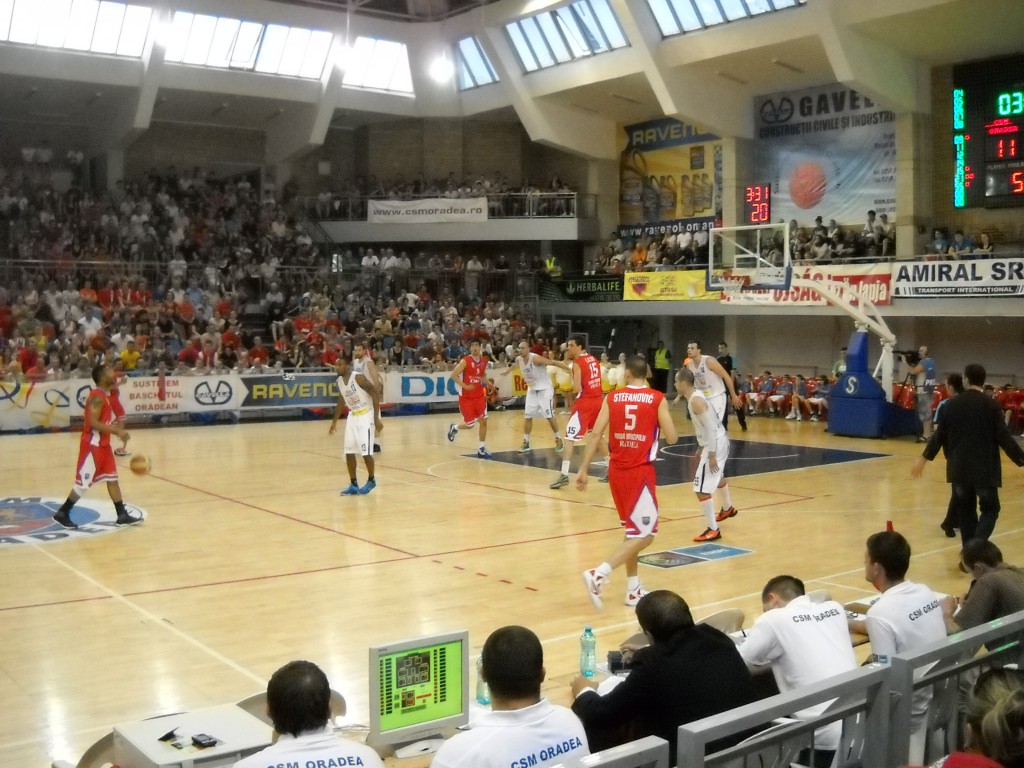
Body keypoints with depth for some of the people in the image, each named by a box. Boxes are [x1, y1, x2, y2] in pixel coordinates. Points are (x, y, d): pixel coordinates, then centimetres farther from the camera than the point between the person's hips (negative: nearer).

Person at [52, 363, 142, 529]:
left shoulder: (106, 395, 12)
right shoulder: (97, 397, -18)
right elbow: (93, 423, -26)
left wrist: (119, 430, 10)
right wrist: (117, 431, -26)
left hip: (103, 444, 10)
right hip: (92, 445, -10)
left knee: (112, 479, 9)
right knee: (84, 483, -3)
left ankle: (122, 515, 11)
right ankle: (62, 514, 8)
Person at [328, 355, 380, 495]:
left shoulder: (359, 377, -19)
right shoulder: (339, 381, 4)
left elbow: (374, 395, -17)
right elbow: (341, 402, 18)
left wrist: (376, 418, -20)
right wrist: (334, 421, 19)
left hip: (365, 415, -7)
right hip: (352, 416, 7)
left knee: (365, 452, -8)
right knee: (349, 452, 3)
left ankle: (371, 480, 12)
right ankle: (353, 485, 11)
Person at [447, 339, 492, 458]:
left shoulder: (484, 362, 5)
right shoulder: (465, 361, -13)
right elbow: (453, 375, -16)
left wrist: (484, 380, 3)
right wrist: (465, 386, -22)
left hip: (479, 396, 5)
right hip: (466, 397, -5)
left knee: (483, 421, -1)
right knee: (470, 424, -1)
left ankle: (481, 448, 8)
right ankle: (454, 427, 32)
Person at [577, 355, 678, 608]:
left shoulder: (612, 398, 3)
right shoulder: (657, 399, -4)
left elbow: (595, 435, -3)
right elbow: (672, 438, -5)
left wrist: (583, 469, 0)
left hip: (616, 470, 5)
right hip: (640, 471, -5)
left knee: (634, 530, 20)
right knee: (644, 535, -1)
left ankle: (633, 589, 22)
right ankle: (598, 574, -17)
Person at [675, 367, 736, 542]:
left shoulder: (695, 400, -22)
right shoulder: (696, 395, 8)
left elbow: (711, 428, -26)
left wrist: (712, 455, -25)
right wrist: (701, 447, 25)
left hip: (715, 444, -11)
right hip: (719, 440, 11)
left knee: (701, 489, -10)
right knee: (717, 476, 35)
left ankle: (713, 530, -4)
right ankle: (728, 509, 58)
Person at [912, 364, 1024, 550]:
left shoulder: (952, 404, 2)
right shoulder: (991, 405, -9)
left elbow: (939, 435, 7)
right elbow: (1004, 437, -9)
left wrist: (924, 458, 19)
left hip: (959, 467, 3)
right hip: (985, 468, -3)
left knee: (965, 509, 16)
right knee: (990, 509, 5)